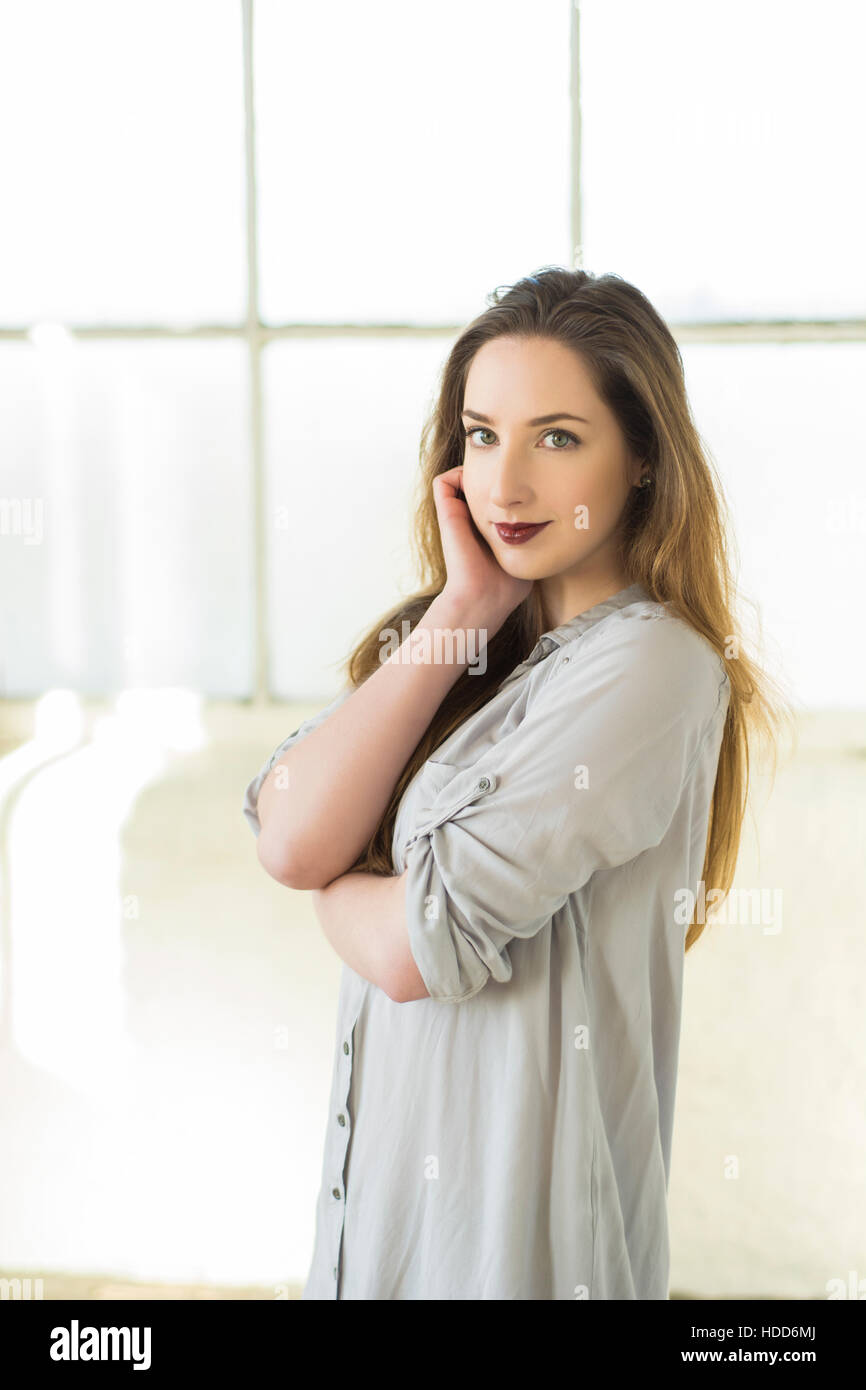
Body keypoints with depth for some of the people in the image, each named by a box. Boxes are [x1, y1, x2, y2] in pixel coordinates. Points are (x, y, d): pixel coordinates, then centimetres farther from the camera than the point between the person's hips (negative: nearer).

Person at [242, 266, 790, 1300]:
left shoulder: (646, 663, -20)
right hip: (384, 1162, 7)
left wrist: (331, 882, -1)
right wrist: (464, 614, -12)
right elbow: (288, 839, -12)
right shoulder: (440, 633, 3)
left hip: (510, 1209, -7)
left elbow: (420, 949, -22)